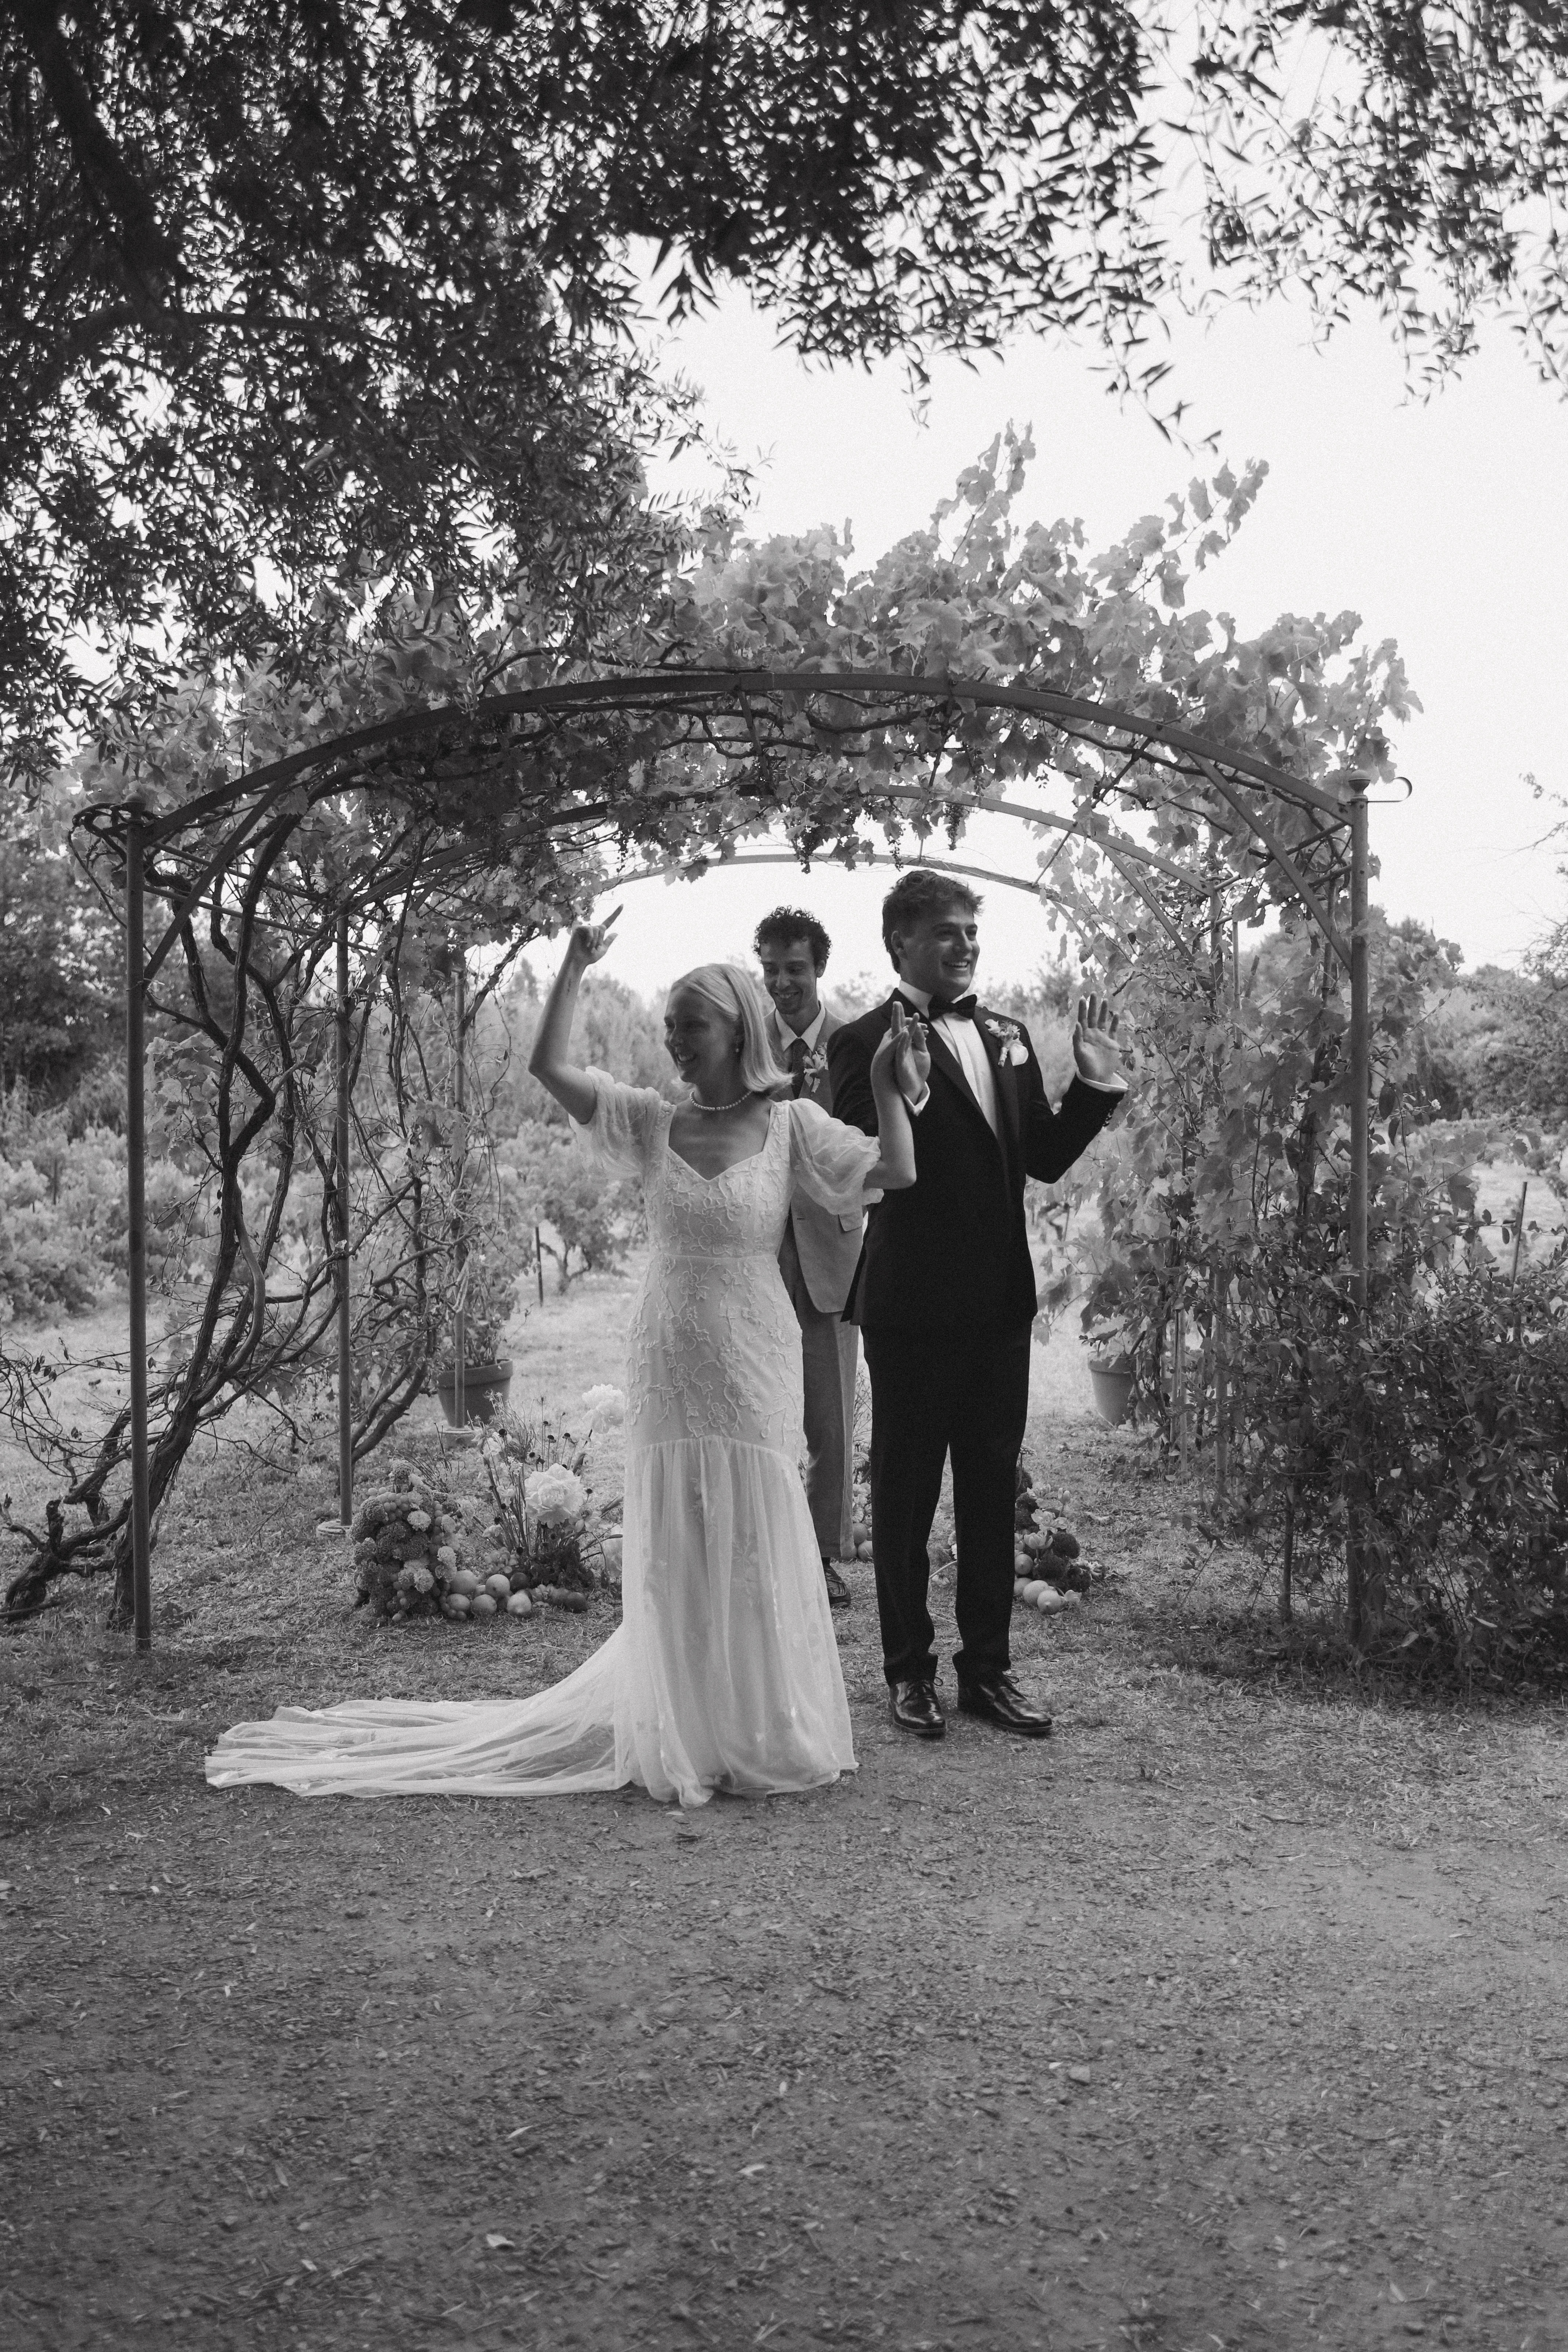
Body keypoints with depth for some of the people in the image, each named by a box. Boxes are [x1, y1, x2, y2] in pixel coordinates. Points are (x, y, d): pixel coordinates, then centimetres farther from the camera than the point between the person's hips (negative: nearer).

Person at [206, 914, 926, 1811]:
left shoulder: (791, 1125, -1)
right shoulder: (651, 1121, 3)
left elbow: (897, 1173, -6)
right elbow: (550, 1067, -4)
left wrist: (890, 1089, -17)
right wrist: (575, 968, -7)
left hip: (757, 1366, -1)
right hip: (668, 1362, 2)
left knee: (759, 1546, 4)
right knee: (674, 1551, 6)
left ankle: (767, 1735, 20)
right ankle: (688, 1734, 21)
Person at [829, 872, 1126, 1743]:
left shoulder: (1007, 1035, 12)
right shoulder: (866, 1042, -9)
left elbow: (1045, 1159, 12)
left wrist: (1095, 1086, -1)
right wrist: (905, 1097, -32)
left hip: (999, 1301, 6)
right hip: (912, 1304, -6)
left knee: (992, 1489, 12)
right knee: (905, 1493, 6)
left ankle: (987, 1667, 23)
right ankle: (910, 1671, 19)